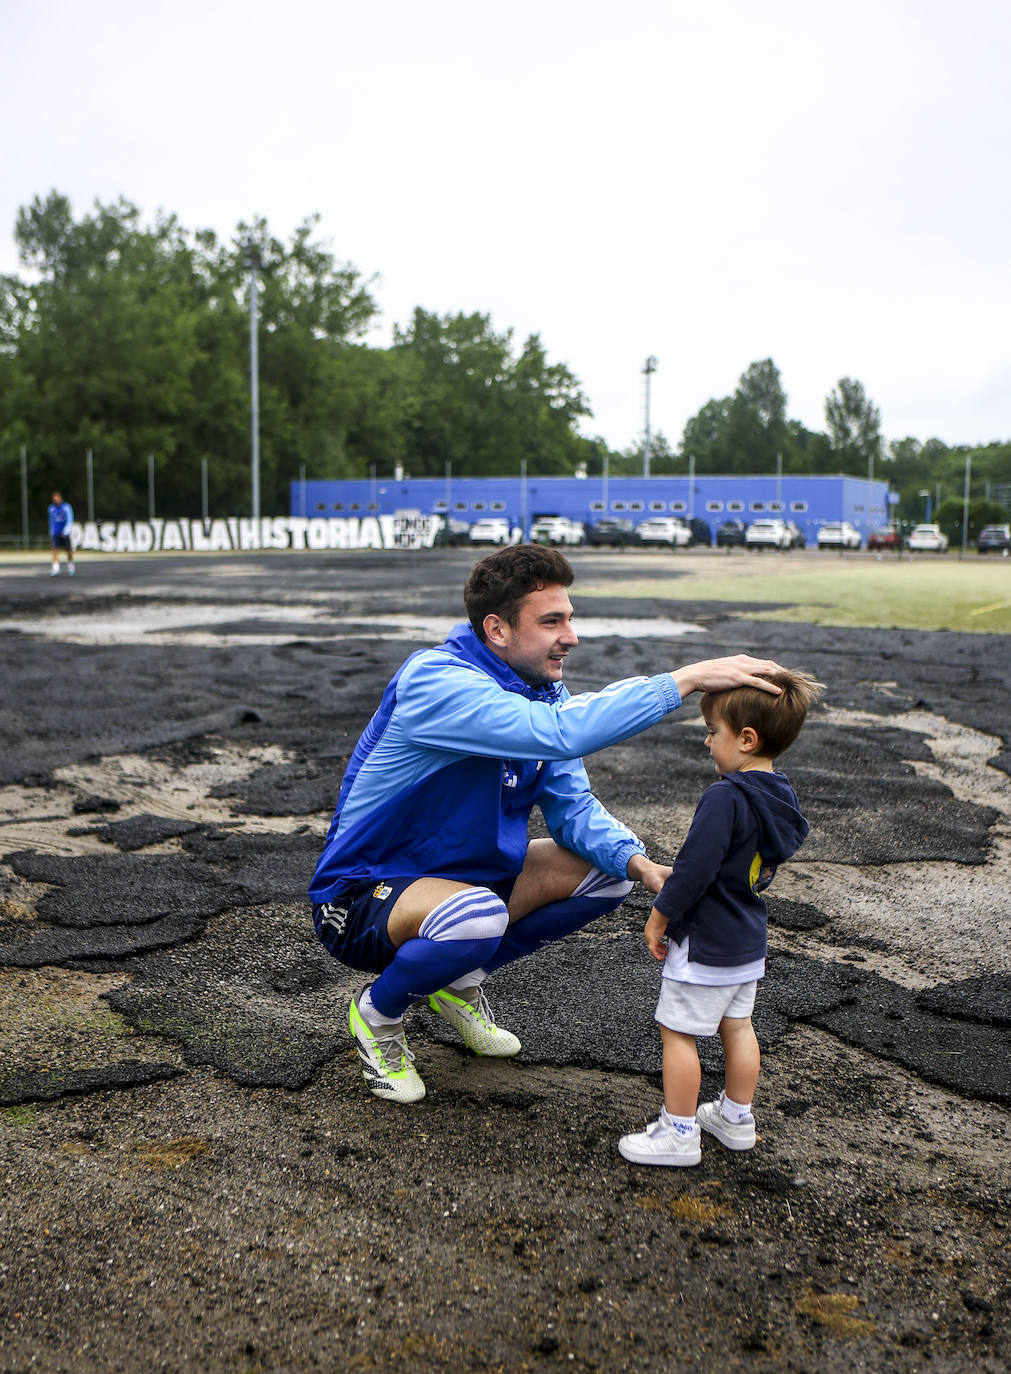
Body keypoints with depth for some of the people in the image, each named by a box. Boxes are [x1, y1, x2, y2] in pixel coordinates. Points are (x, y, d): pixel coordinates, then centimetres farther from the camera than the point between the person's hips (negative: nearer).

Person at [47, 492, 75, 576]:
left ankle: (70, 568, 29)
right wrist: (51, 533, 19)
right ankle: (55, 569, -15)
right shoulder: (51, 508, 6)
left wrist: (65, 532, -21)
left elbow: (70, 521, -11)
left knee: (68, 552, 7)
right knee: (55, 550, -12)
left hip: (65, 534, -2)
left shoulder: (66, 507, -7)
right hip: (55, 534, 2)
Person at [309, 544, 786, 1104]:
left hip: (462, 875, 8)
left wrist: (635, 860, -22)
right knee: (480, 917, -39)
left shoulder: (539, 691, -1)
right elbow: (557, 733, -43)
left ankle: (459, 979, 13)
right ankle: (377, 1012, -5)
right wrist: (685, 679, -40)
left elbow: (571, 805, -2)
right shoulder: (435, 681, -28)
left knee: (608, 872, -1)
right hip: (362, 894, -8)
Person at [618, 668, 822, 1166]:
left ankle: (679, 1132, 11)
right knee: (738, 1027, 20)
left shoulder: (724, 798, -25)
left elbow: (695, 868, -25)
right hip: (748, 940, 9)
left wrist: (660, 918, -12)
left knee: (677, 1032, 3)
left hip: (704, 944, -9)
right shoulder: (780, 798, 3)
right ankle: (736, 1118, 32)